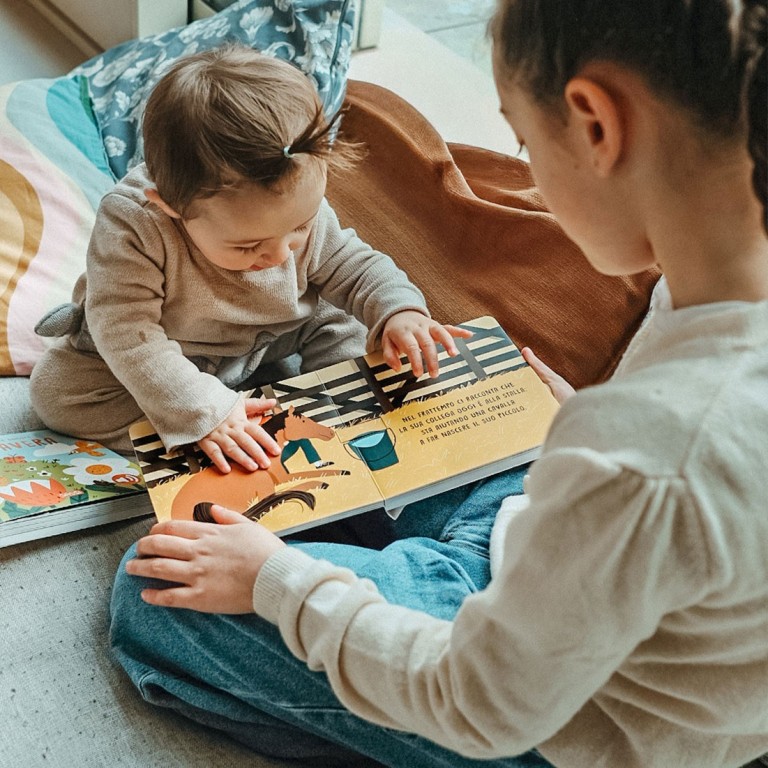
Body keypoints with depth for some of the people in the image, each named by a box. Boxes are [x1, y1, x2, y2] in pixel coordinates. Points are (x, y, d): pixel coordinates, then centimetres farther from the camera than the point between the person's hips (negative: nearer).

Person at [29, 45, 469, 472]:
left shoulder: (301, 209, -25)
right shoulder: (133, 229, -40)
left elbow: (352, 266, -9)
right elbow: (127, 333, -40)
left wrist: (399, 312, -28)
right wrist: (205, 412, -46)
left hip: (266, 342, 3)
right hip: (170, 358, -3)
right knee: (54, 390, -21)